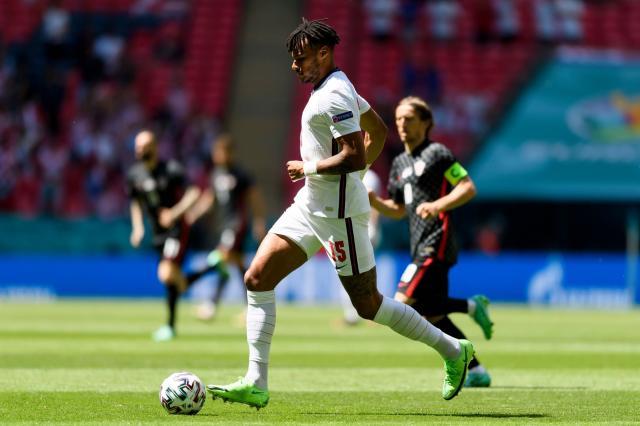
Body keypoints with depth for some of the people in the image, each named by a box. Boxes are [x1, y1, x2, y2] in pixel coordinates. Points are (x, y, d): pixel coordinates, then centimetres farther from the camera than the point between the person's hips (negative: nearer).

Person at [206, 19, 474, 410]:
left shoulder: (333, 95, -18)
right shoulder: (339, 87, 13)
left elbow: (354, 156, -26)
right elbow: (379, 131, 23)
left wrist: (309, 167, -14)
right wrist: (359, 173, 21)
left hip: (337, 211, -10)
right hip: (310, 205, 10)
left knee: (368, 305, -3)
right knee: (257, 278, 0)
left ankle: (452, 350, 13)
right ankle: (256, 384, -2)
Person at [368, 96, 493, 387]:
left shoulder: (437, 153, -6)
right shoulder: (400, 163, 19)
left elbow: (468, 188, -12)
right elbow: (398, 210, 25)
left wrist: (438, 205, -25)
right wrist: (374, 201, 6)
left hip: (435, 245, -9)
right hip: (420, 248, 9)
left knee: (402, 306, -17)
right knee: (432, 316, 6)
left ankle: (471, 306, -5)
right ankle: (476, 371, 11)